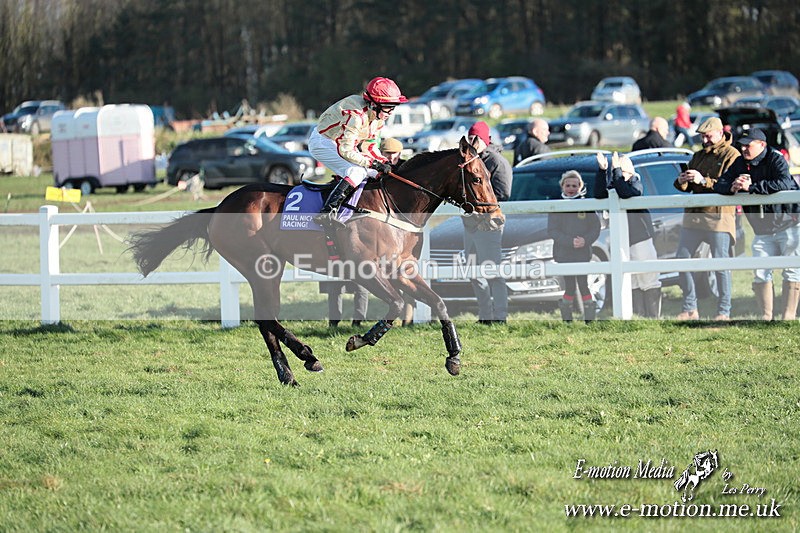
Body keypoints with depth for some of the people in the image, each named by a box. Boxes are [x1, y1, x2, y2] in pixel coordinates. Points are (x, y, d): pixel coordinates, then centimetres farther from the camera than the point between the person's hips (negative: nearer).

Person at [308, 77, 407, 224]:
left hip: (340, 143, 10)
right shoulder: (356, 115, -32)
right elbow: (345, 151, -32)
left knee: (375, 174, 5)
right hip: (322, 143, -10)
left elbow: (369, 147, 6)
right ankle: (327, 211, -34)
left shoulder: (378, 118, -4)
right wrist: (374, 164, -31)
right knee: (357, 171, -28)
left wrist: (385, 163, -9)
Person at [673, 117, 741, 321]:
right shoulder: (699, 156, 18)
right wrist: (681, 182, -6)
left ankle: (724, 311, 3)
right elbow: (686, 186, 18)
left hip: (719, 215, -7)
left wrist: (704, 181, -24)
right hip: (693, 215, 7)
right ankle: (690, 309, 13)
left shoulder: (731, 155, -4)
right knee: (681, 259, 5)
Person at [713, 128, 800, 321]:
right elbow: (718, 186, 3)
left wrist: (751, 186, -32)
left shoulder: (776, 160, -14)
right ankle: (765, 317, 6)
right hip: (763, 230, 6)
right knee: (760, 274, 1)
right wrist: (732, 187, -21)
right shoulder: (740, 164, 5)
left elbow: (784, 184, -33)